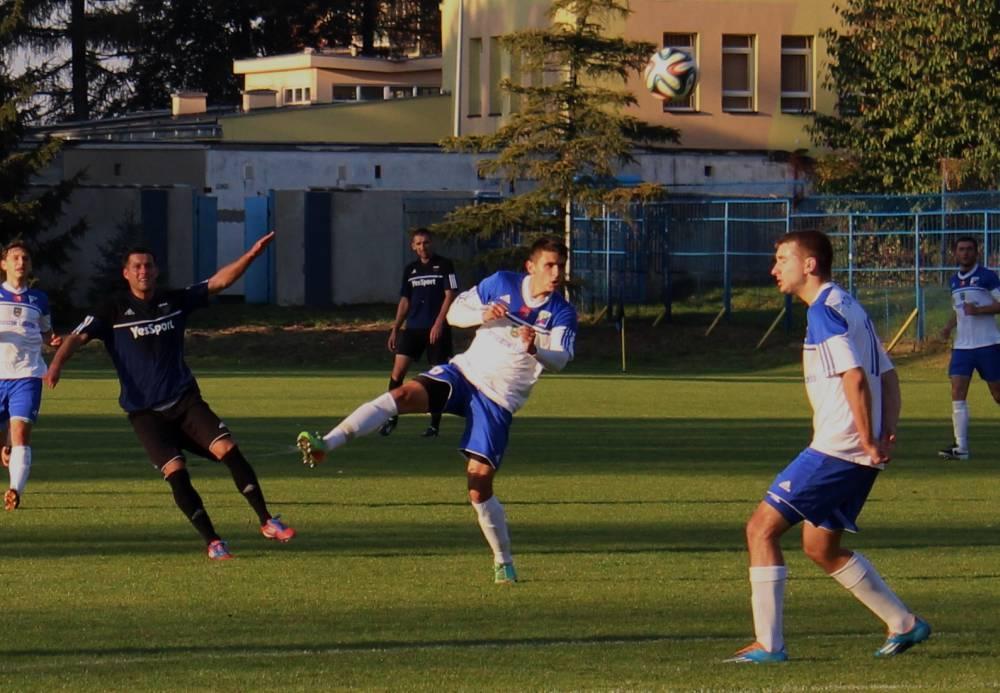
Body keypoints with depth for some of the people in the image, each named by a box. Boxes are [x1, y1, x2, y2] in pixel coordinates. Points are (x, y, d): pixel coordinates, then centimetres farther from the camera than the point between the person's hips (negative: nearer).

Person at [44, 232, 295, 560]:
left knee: (228, 449, -15)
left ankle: (267, 522, -8)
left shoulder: (175, 301, 7)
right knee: (176, 473, -15)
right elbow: (78, 336, -11)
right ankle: (212, 542, -4)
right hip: (145, 412, -2)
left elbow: (219, 281, 3)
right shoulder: (114, 310, -2)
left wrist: (251, 255, -10)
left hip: (184, 399, 2)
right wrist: (57, 363, -30)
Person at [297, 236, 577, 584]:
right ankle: (324, 444, -36)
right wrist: (483, 315, -14)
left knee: (479, 483, -10)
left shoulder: (562, 313, -4)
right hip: (464, 371, 2)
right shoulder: (501, 283, 2)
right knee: (404, 394, -26)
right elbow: (454, 312, 7)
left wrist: (535, 350, -39)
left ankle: (504, 563, 9)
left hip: (499, 400, -2)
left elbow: (560, 359, -17)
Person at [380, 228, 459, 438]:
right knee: (398, 369, -7)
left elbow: (450, 296, -6)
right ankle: (391, 417, 0)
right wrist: (395, 329, 12)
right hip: (413, 327, 4)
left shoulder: (444, 265, -1)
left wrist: (439, 324, -15)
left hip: (437, 329, -4)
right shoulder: (410, 270, 14)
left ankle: (435, 423, 7)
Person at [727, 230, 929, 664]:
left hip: (836, 449, -10)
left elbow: (854, 377, -23)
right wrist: (887, 434, 9)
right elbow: (887, 376, 19)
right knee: (821, 547, 19)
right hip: (860, 453, 10)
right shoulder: (848, 307, 18)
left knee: (762, 528, -7)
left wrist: (869, 442, -20)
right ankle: (904, 624, 20)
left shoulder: (823, 311, -13)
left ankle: (768, 644, -9)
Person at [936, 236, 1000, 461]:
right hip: (962, 346, 5)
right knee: (957, 393, -9)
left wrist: (979, 310, -22)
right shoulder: (954, 281, 14)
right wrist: (949, 326, 8)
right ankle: (961, 446, -11)